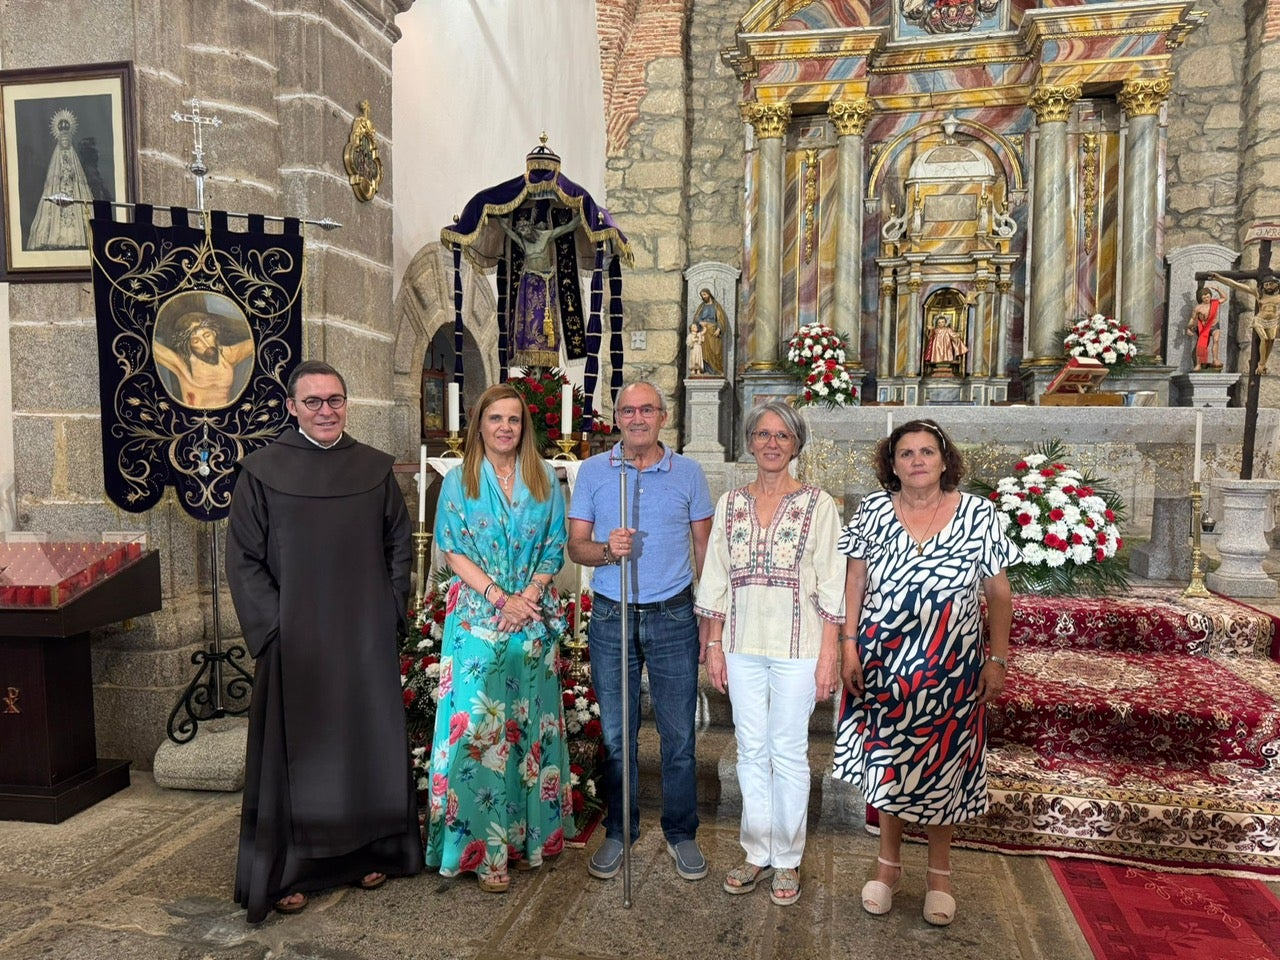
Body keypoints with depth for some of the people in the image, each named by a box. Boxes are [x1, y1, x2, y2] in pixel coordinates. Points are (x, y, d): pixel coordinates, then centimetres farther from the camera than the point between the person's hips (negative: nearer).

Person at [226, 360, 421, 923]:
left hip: (366, 639, 3)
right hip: (295, 642, -2)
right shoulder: (262, 471, -3)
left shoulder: (376, 469, 5)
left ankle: (369, 851, 27)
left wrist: (391, 610, 1)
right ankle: (288, 871, 20)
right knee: (296, 750, 5)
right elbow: (243, 559, -2)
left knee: (369, 740, 11)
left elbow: (399, 544, 10)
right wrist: (275, 625, -9)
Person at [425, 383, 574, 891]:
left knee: (531, 721, 8)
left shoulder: (545, 479, 8)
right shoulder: (459, 481, 3)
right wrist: (500, 598, -12)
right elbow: (453, 551, -3)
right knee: (478, 722, -3)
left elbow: (554, 550, 6)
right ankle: (484, 846, 8)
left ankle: (532, 831, 23)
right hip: (476, 618, -2)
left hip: (534, 617, 2)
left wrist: (527, 597, -9)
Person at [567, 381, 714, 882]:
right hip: (610, 618, 1)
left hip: (673, 618, 0)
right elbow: (575, 545, 2)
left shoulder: (688, 473, 2)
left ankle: (681, 833, 26)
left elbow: (705, 547, 6)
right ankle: (618, 832, 28)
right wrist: (607, 550, -20)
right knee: (616, 735, 11)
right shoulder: (592, 471, 2)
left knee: (679, 735, 8)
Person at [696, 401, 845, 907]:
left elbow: (831, 587, -5)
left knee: (788, 753, 7)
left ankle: (787, 860, 24)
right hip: (742, 645, 3)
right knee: (751, 750, 12)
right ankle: (757, 853, 28)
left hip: (796, 646, -3)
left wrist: (828, 655, -8)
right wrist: (714, 645, 6)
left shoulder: (817, 505, -4)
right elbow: (717, 580, 9)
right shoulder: (730, 504, 6)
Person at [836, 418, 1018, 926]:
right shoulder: (873, 511, -2)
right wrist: (848, 646, -3)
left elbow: (997, 592, 0)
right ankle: (888, 863, 32)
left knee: (942, 764, 11)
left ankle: (939, 872, 31)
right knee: (886, 762, 12)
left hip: (950, 667, -1)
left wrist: (997, 659, 0)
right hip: (883, 663, 1)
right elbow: (855, 581, 1)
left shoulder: (978, 514, -5)